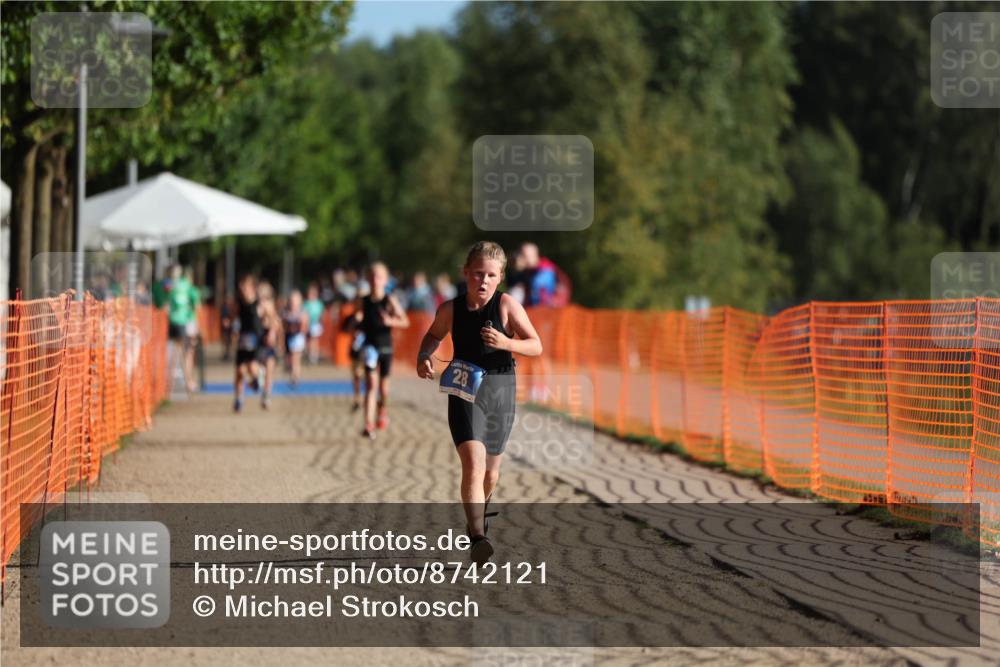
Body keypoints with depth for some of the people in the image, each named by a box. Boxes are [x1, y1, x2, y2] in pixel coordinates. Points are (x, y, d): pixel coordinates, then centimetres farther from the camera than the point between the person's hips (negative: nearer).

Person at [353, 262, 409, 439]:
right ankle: (368, 425, -15)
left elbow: (405, 321, -6)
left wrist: (391, 321, -24)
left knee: (383, 384, 13)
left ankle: (383, 411, 44)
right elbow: (356, 324, 9)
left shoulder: (390, 301, -6)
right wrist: (357, 321, -14)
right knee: (370, 385, -10)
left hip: (385, 346, 0)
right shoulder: (364, 301, 0)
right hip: (370, 347, 0)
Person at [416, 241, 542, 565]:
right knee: (473, 463, -21)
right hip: (464, 391, -1)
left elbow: (536, 346, -8)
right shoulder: (451, 309, -3)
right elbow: (434, 335, 19)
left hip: (500, 390, 1)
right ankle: (477, 537, -30)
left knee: (491, 470, 16)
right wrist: (423, 356, -1)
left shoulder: (506, 305, -8)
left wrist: (506, 343, -26)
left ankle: (477, 518, 47)